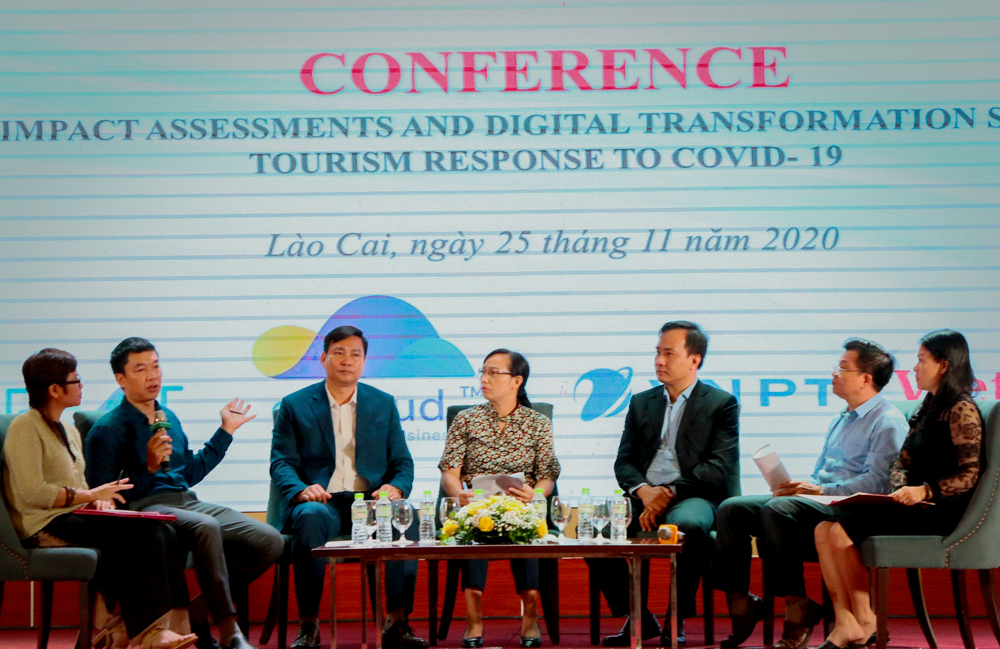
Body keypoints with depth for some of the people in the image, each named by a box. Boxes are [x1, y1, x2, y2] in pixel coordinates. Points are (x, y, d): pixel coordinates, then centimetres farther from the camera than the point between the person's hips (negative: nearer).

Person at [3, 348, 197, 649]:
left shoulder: (69, 433, 24)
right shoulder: (25, 428, -6)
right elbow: (32, 494, -17)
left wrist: (98, 500, 3)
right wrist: (90, 495, -11)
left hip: (75, 517, 9)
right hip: (47, 525, -9)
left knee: (162, 535, -16)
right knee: (144, 535, -25)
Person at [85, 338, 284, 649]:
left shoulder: (169, 419, 22)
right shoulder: (107, 430, -1)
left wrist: (226, 431, 33)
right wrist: (149, 467, -18)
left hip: (187, 502, 7)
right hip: (145, 507, -7)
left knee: (270, 541, -12)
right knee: (207, 527, -40)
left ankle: (197, 610, -2)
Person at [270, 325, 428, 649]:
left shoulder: (384, 404, 17)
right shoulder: (294, 405, 11)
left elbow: (402, 463, 14)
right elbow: (281, 463, 4)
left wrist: (395, 488, -10)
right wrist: (302, 490, -19)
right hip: (320, 501, -2)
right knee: (311, 517, -38)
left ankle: (397, 622, -28)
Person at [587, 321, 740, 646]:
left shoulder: (721, 404, 7)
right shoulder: (641, 403, 21)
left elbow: (720, 466, -5)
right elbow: (624, 462, 14)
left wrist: (670, 492, -15)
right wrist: (643, 491, -9)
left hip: (692, 498, -4)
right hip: (644, 498, 4)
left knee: (687, 525, -40)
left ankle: (676, 621, -19)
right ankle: (639, 619, -7)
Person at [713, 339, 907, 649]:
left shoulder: (888, 423, -3)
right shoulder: (839, 420, 27)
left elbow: (877, 482, -16)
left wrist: (820, 490, -20)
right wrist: (798, 486, 6)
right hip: (818, 500, 9)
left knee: (778, 509, -36)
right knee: (732, 509, -10)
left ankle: (797, 610, -32)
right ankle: (740, 609, -15)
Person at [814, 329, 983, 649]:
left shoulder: (961, 410, -9)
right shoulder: (927, 408, 19)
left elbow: (970, 475, -16)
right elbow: (901, 462, 19)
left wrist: (925, 491, -26)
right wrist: (903, 486, -3)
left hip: (939, 512, -9)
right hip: (912, 505, 9)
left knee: (842, 531, -20)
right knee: (824, 530, -9)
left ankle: (865, 622, -7)